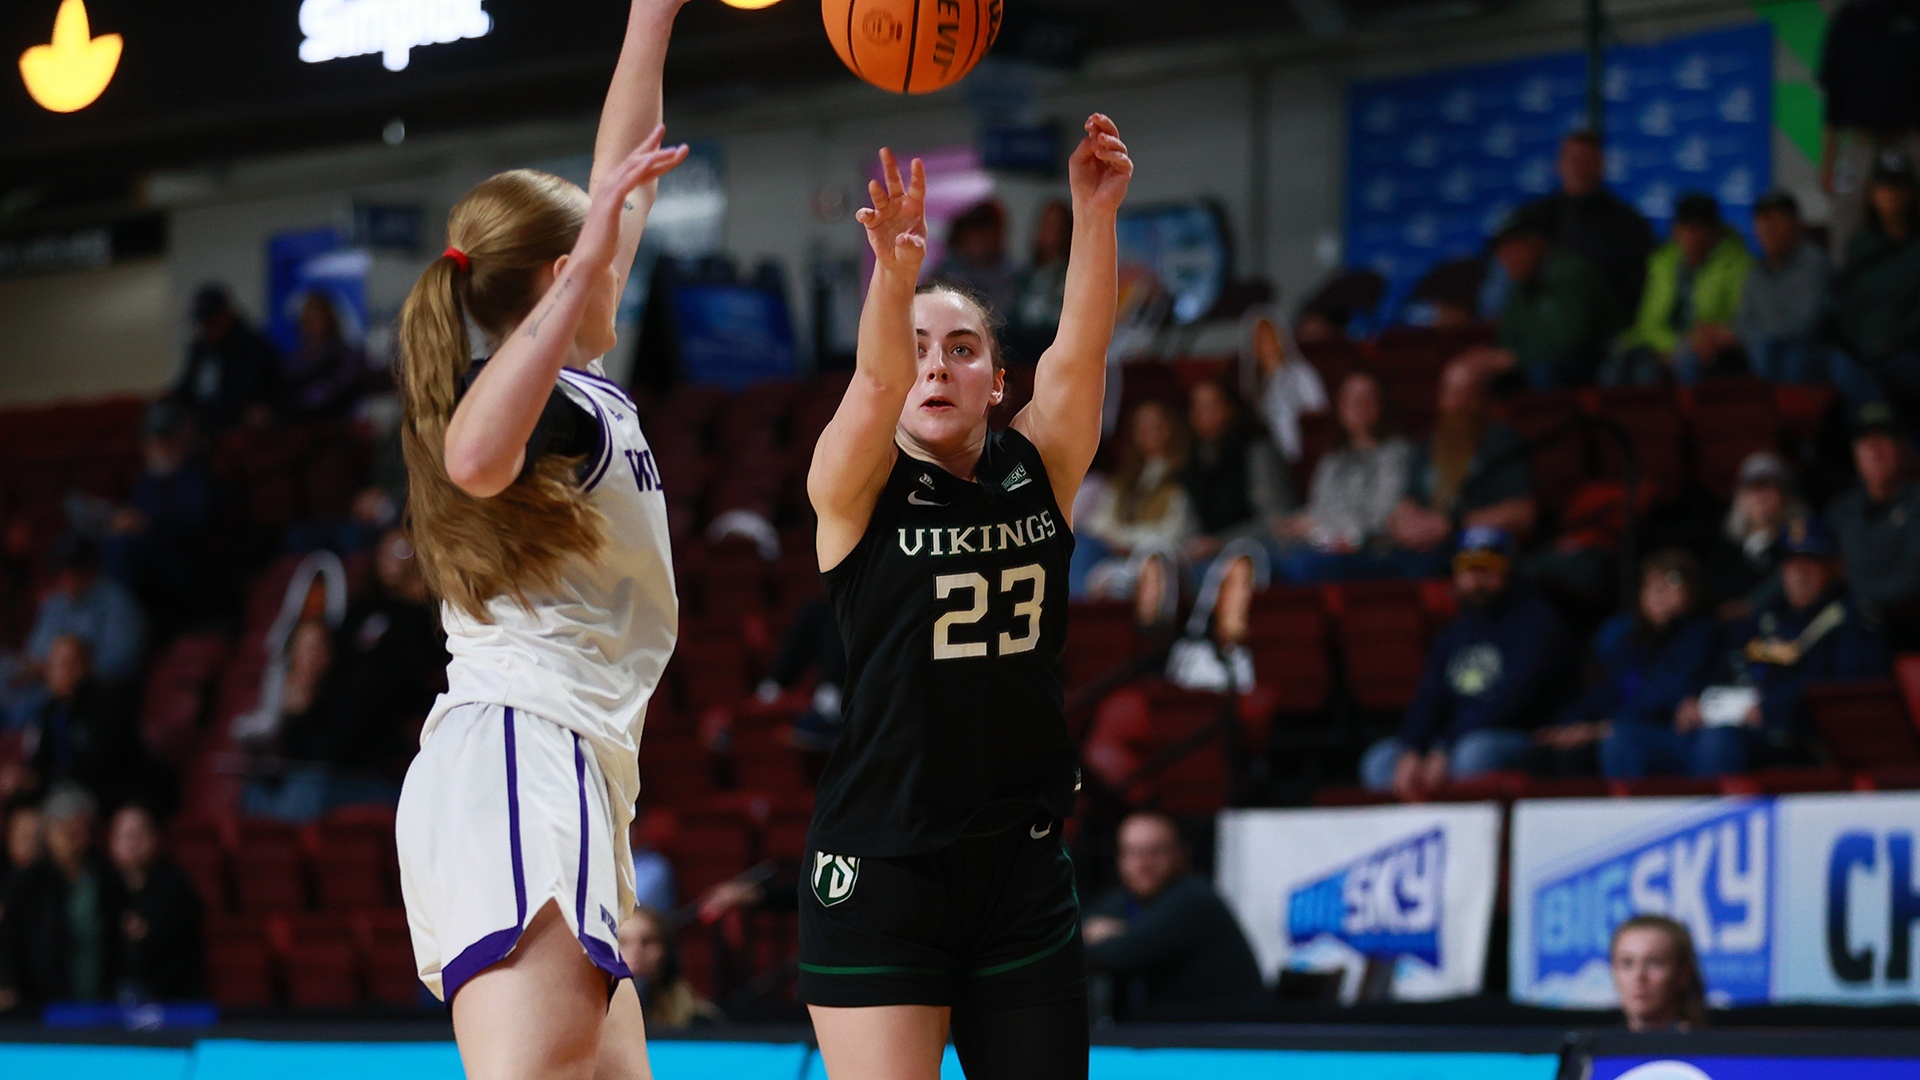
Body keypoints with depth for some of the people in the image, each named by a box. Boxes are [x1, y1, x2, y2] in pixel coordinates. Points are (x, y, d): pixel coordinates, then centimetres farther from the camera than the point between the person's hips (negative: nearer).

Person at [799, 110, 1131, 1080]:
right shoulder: (856, 488, -3)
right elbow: (876, 383, -22)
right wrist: (895, 267, -42)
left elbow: (1078, 351, -9)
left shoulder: (1037, 473, 7)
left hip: (1021, 864, 4)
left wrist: (1097, 212, -25)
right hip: (880, 867, -4)